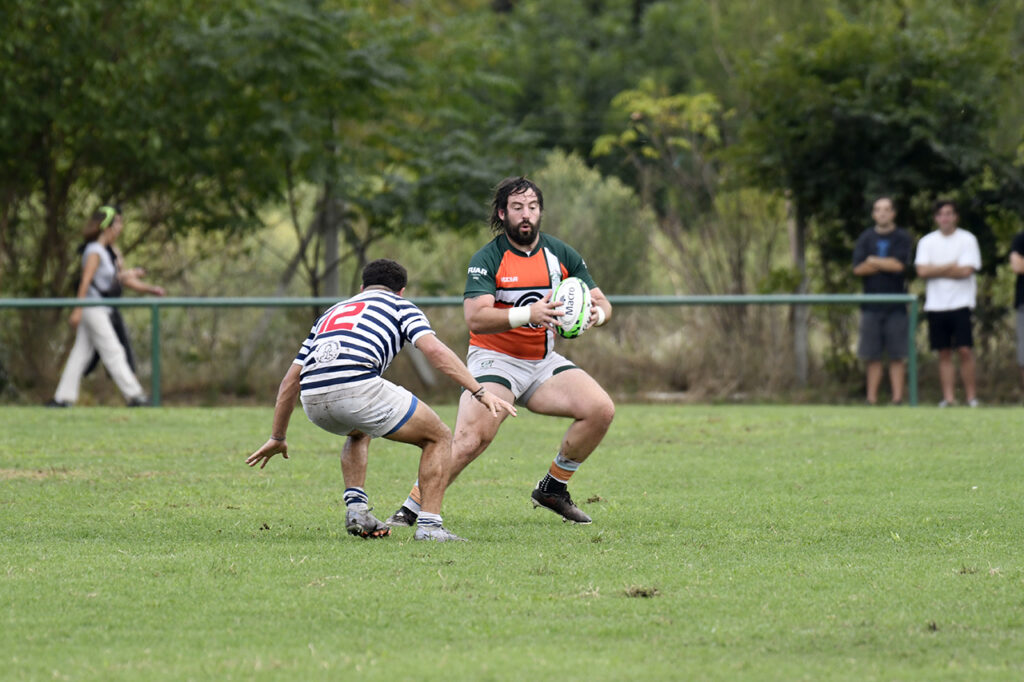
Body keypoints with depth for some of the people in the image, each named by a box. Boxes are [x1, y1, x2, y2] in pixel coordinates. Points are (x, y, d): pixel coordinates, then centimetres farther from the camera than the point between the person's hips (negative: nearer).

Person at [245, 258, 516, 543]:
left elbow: (291, 380, 36)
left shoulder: (333, 311, 36)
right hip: (358, 387, -6)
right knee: (438, 437, 14)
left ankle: (356, 507, 22)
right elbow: (433, 349, 2)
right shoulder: (399, 306, 22)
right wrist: (480, 391, -2)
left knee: (358, 432, 40)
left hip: (313, 401, 6)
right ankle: (429, 525, 2)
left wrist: (277, 438, 43)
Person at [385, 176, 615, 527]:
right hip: (495, 359, -5)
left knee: (601, 409, -14)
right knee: (470, 440, -25)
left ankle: (552, 488, 5)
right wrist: (528, 315, -39)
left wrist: (597, 313, -21)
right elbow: (475, 318, -26)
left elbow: (601, 302, 5)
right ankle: (408, 512, -14)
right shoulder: (487, 259, -12)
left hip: (544, 361, 5)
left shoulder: (560, 254, 2)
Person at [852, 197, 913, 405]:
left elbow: (900, 264, -11)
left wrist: (873, 261, -2)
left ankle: (898, 398, -3)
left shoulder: (902, 238, 3)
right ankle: (871, 398, 2)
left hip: (896, 306, -2)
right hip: (871, 305, 2)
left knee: (897, 356, -3)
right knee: (872, 356, 1)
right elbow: (858, 269, 0)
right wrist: (886, 265, -7)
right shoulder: (866, 238, 10)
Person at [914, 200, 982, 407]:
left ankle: (971, 397, -4)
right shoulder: (927, 241, 9)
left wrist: (936, 270, -5)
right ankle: (948, 398, 4)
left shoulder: (967, 240, 1)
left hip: (960, 303, -3)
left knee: (965, 350, -9)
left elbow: (966, 271, -10)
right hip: (936, 303, 3)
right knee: (944, 353, 3)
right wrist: (951, 267, -6)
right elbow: (922, 271, -3)